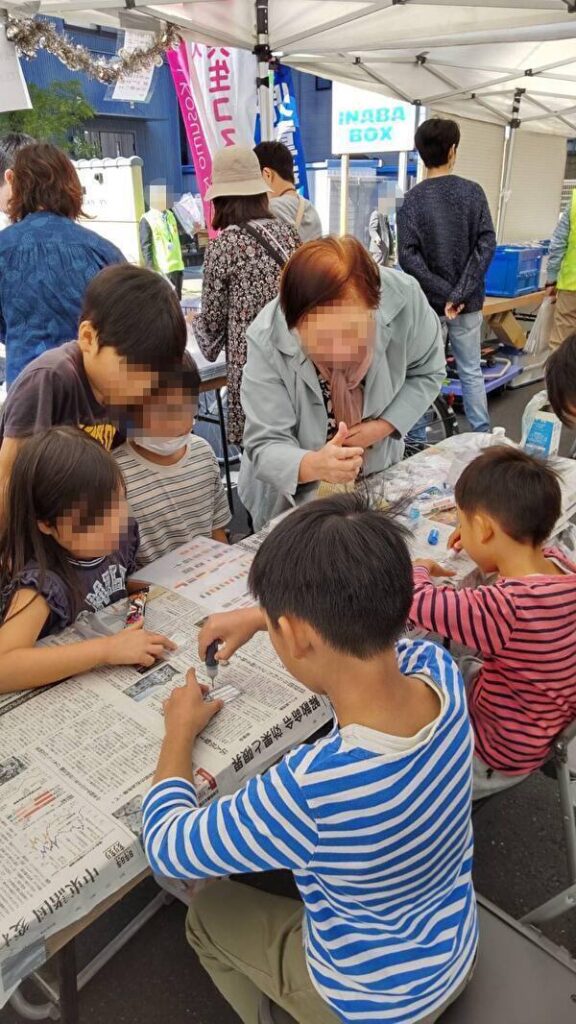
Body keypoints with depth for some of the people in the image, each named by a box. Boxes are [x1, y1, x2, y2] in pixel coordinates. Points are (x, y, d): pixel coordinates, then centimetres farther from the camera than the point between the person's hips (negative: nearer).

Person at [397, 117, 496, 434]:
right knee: (471, 371, 10)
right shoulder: (473, 192, -1)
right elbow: (486, 244, -8)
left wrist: (444, 293, -12)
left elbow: (408, 256, -14)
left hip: (426, 302, -1)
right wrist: (459, 293, -11)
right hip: (468, 301, 1)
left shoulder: (412, 199, -5)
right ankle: (483, 438, 14)